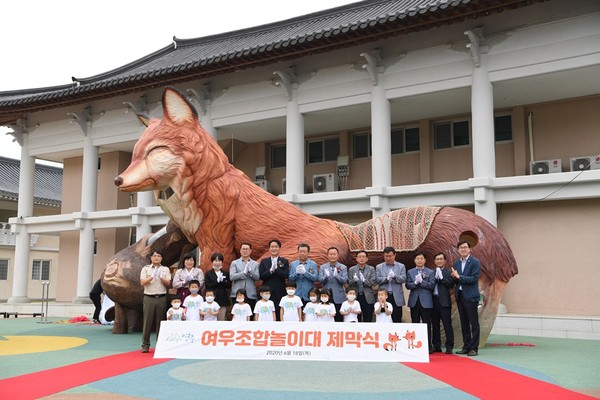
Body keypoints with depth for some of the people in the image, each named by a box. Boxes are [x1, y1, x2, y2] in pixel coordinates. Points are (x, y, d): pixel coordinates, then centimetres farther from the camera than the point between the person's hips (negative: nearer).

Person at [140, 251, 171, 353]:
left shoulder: (165, 269, 9)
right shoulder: (146, 269, 6)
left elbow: (168, 283, 1)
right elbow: (142, 283, -4)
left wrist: (161, 277, -16)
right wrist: (152, 277, -16)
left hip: (161, 298, 1)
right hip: (149, 298, -1)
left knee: (160, 321, 3)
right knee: (147, 321, -1)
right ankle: (145, 345, 5)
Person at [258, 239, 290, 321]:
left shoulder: (284, 261, 7)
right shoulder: (264, 261, 11)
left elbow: (286, 276, -5)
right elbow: (261, 276, 0)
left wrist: (276, 268, -17)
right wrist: (270, 270, -16)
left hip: (280, 292, -1)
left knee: (279, 314, -3)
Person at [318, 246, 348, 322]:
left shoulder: (343, 267, 4)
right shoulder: (322, 267, 8)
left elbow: (345, 281, -7)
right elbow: (320, 280, -3)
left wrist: (337, 276, -26)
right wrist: (326, 276, -24)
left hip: (338, 297, -1)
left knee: (339, 318, 2)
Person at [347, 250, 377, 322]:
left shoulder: (371, 269, 6)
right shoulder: (351, 270, 7)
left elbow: (373, 282, -5)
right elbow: (349, 283, 1)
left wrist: (364, 280, -24)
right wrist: (354, 280, -21)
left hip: (368, 298, 0)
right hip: (355, 297, 0)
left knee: (368, 319, 3)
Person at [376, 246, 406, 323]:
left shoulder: (401, 266, 8)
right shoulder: (379, 267, 9)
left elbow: (403, 279, -5)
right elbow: (377, 279, -3)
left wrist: (395, 276, -24)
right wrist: (386, 278, -21)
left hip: (397, 297, 0)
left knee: (397, 320, 3)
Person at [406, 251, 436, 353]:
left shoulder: (430, 272, 4)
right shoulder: (410, 272, 10)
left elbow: (431, 285, -7)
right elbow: (408, 285, 1)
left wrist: (421, 281, -16)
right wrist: (415, 283, -16)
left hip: (426, 301, -2)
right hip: (414, 301, 2)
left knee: (427, 324, -1)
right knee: (415, 323, 7)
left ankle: (428, 346, 4)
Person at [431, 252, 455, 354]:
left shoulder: (448, 272, 2)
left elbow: (451, 285, -9)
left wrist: (441, 278, -15)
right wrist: (435, 277, -10)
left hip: (444, 301, -4)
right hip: (433, 300, 4)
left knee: (447, 325, -3)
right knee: (435, 325, 9)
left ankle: (449, 347, 1)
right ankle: (436, 346, 17)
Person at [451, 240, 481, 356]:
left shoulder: (475, 262, -6)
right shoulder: (456, 263, 12)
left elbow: (474, 279, -15)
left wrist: (459, 276, -17)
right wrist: (454, 277, -8)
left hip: (470, 296, -6)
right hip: (459, 295, 6)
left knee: (474, 323, -1)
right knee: (464, 323, 11)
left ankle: (474, 348, 5)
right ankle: (466, 346, 19)